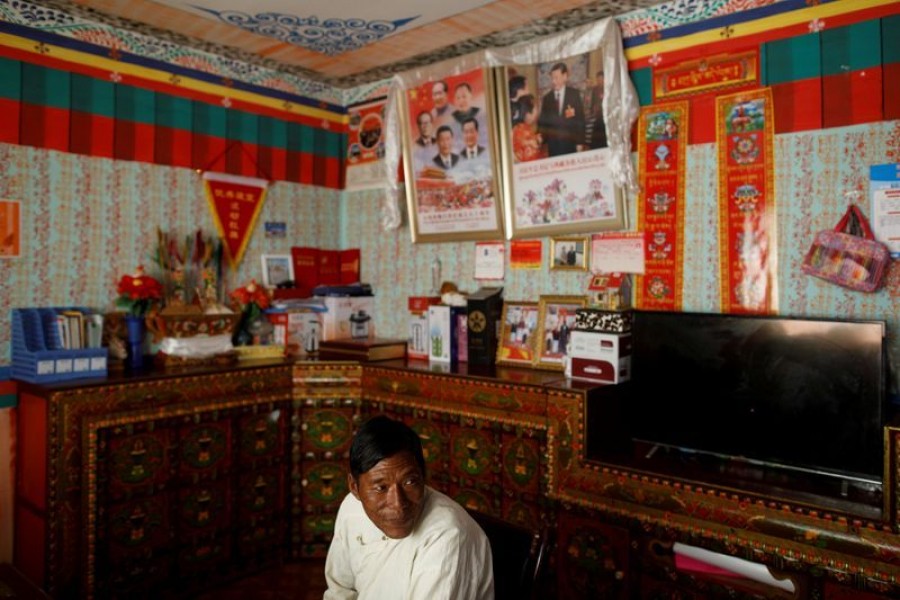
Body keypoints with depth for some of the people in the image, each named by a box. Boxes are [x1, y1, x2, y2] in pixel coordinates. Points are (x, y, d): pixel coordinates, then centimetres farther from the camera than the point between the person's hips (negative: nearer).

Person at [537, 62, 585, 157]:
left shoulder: (574, 94, 3)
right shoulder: (546, 98, 7)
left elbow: (580, 118, 2)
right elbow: (542, 121, 7)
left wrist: (580, 142, -5)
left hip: (570, 143, -1)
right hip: (553, 144, 1)